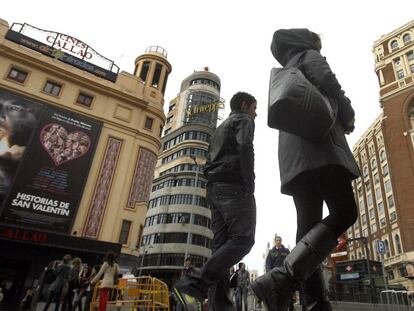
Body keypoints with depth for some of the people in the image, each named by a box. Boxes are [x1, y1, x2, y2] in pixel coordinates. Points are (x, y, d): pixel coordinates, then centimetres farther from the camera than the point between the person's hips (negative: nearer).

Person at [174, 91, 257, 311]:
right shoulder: (243, 120, 9)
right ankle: (193, 285, -24)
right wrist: (250, 186, -16)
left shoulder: (219, 130, 32)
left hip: (215, 188, 9)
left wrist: (213, 194, 16)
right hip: (233, 185, -8)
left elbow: (209, 164, 23)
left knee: (222, 244, -1)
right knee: (243, 239, -15)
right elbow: (245, 148, -13)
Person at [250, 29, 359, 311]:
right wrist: (348, 117, 7)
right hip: (319, 145, -8)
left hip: (294, 156, 8)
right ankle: (282, 279, -31)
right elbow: (327, 80, -6)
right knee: (344, 212, -15)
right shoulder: (309, 57, 15)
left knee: (309, 225, -2)